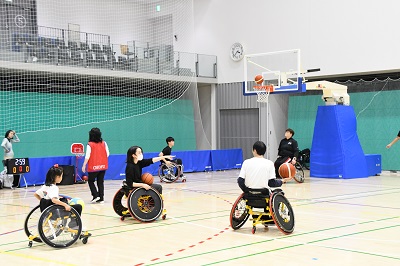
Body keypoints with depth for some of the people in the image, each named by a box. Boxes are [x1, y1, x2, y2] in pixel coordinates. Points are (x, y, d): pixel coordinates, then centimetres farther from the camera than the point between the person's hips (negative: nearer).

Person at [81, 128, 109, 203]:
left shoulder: (90, 144, -12)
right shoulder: (104, 143, 0)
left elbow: (87, 156, -13)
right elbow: (107, 154, 2)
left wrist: (84, 166, -5)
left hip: (93, 167, -4)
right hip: (103, 166, 4)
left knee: (90, 181, 12)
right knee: (100, 182, 11)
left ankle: (95, 195, -1)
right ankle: (101, 198, 11)